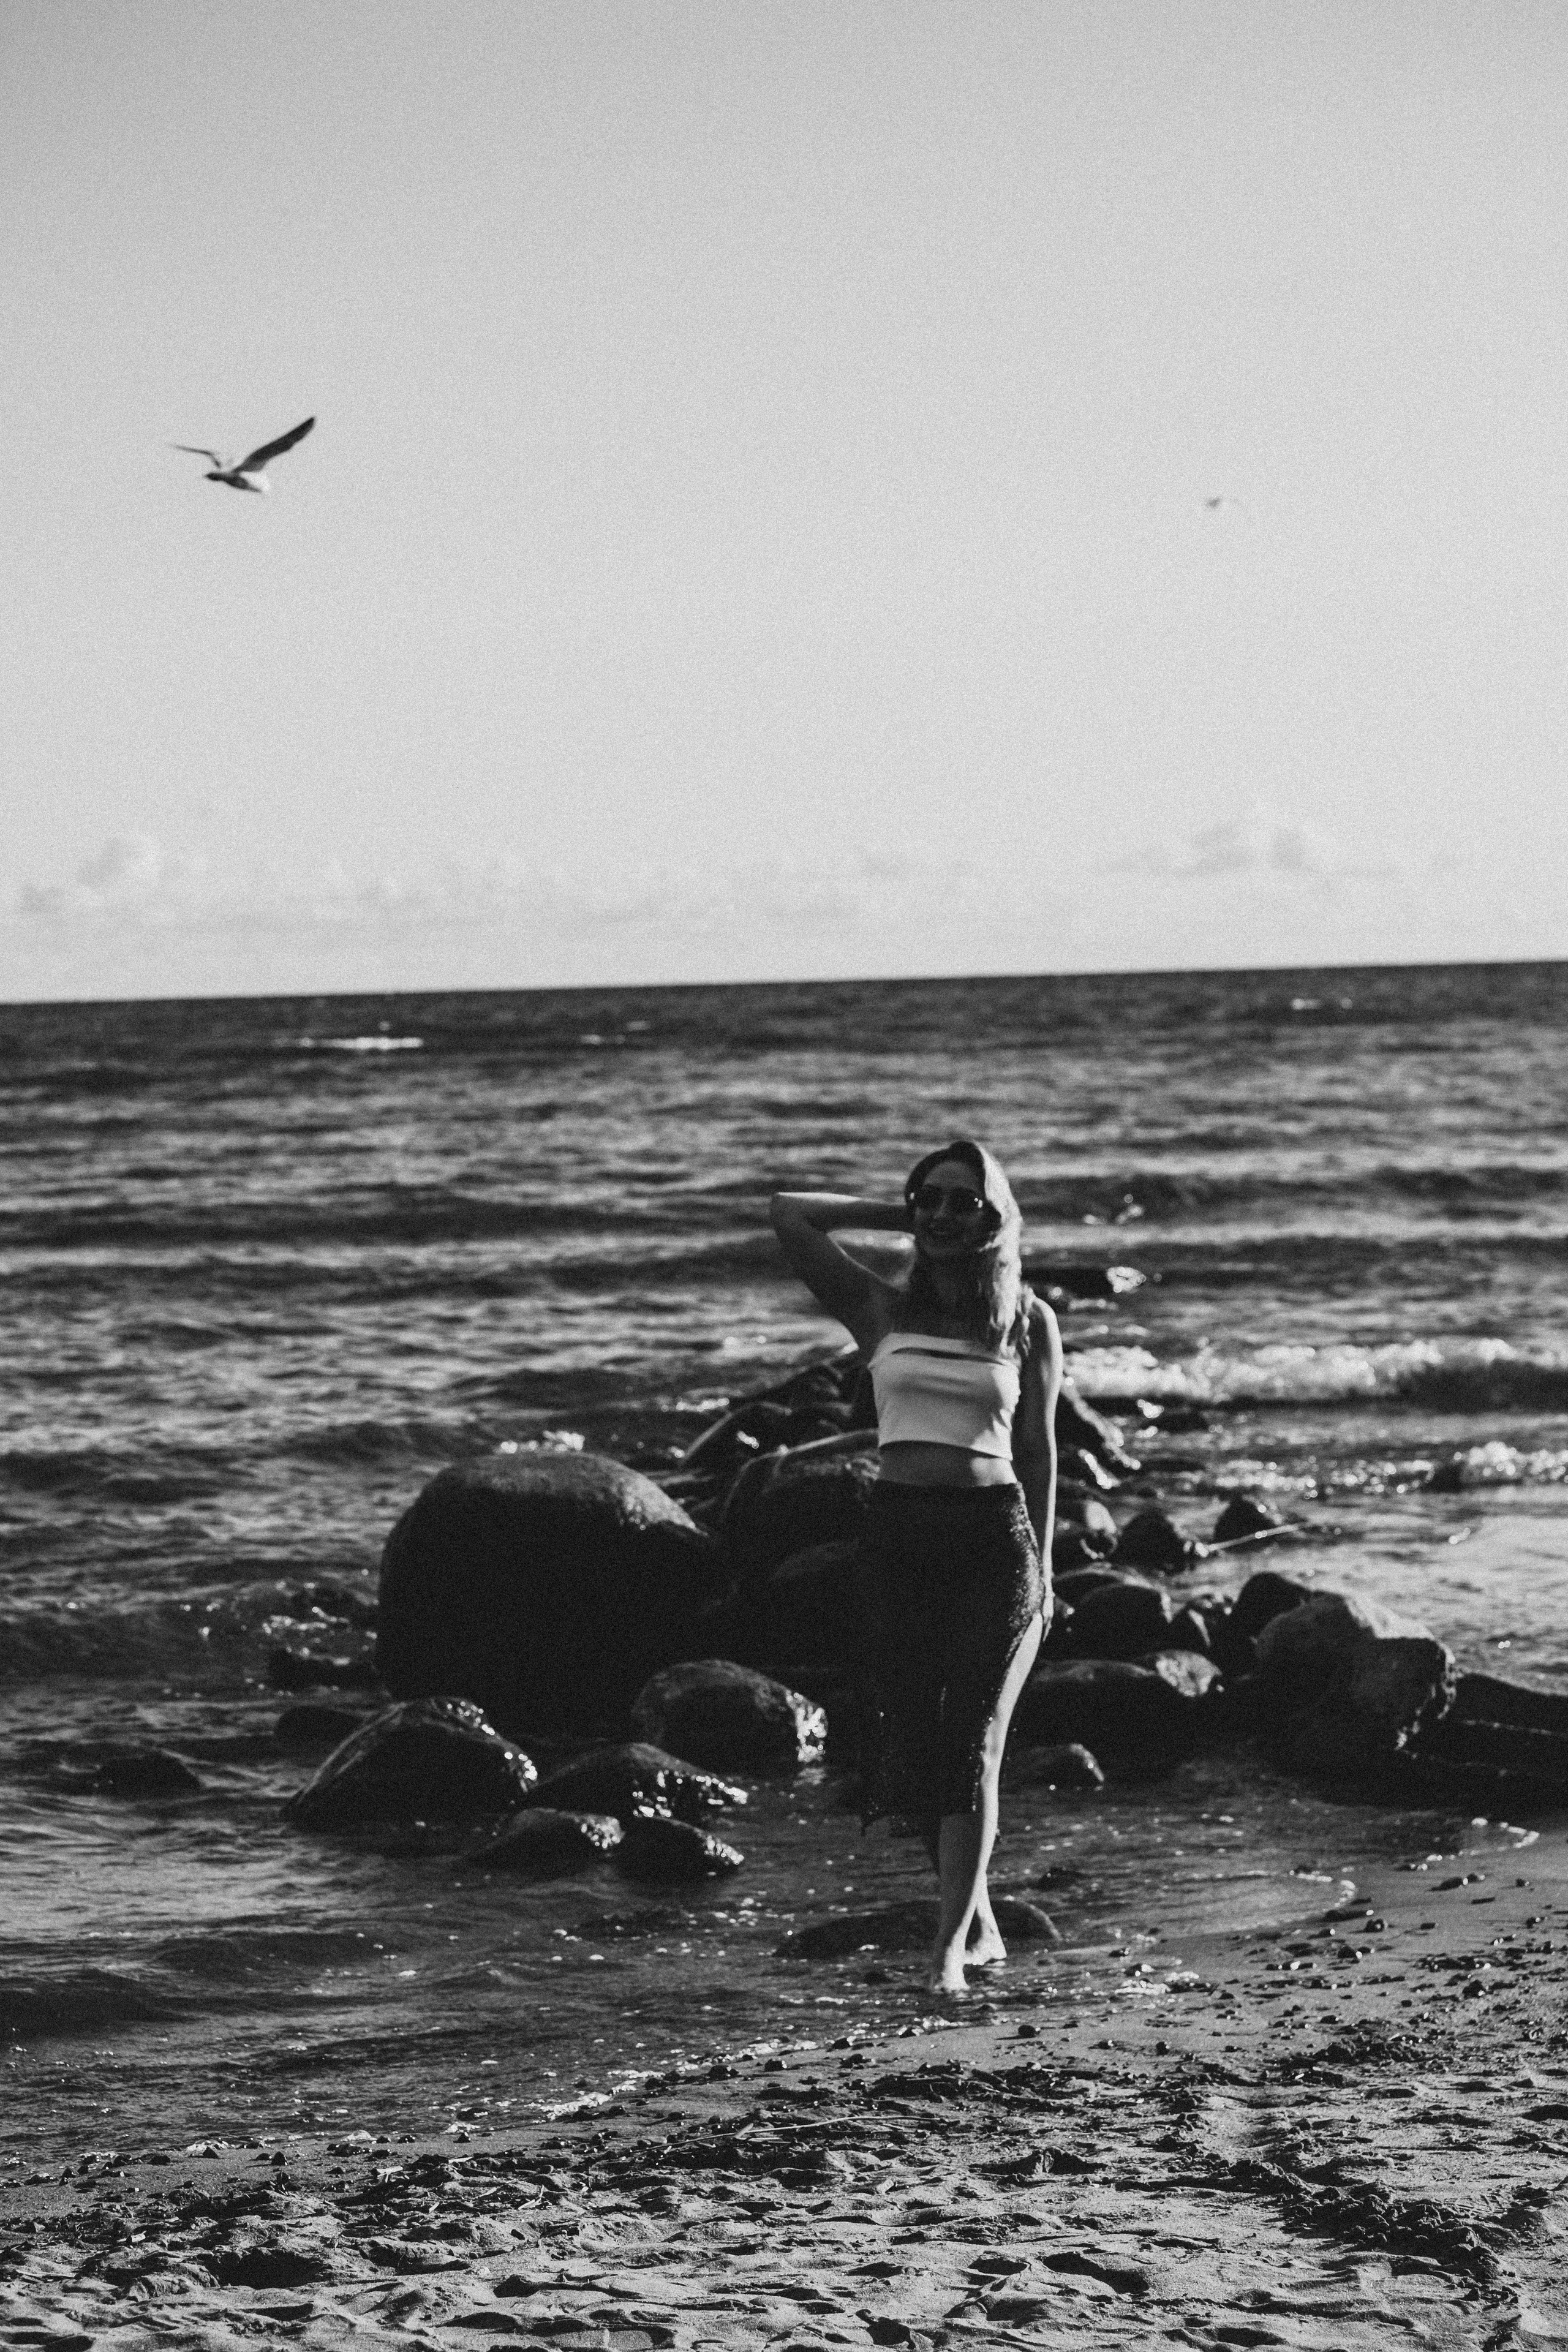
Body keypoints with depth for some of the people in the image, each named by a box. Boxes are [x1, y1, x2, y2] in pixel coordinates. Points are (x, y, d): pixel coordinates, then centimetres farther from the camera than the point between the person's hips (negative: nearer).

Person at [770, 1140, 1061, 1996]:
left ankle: (949, 1945, -8)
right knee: (914, 1746, 3)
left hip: (993, 1538, -2)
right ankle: (980, 1922, 21)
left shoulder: (1029, 1323, 6)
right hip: (898, 1533, 2)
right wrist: (901, 1218, 7)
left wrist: (1043, 1565, 10)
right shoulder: (883, 1310, 7)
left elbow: (1037, 1449, 12)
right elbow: (789, 1216, 1)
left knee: (972, 1741, -8)